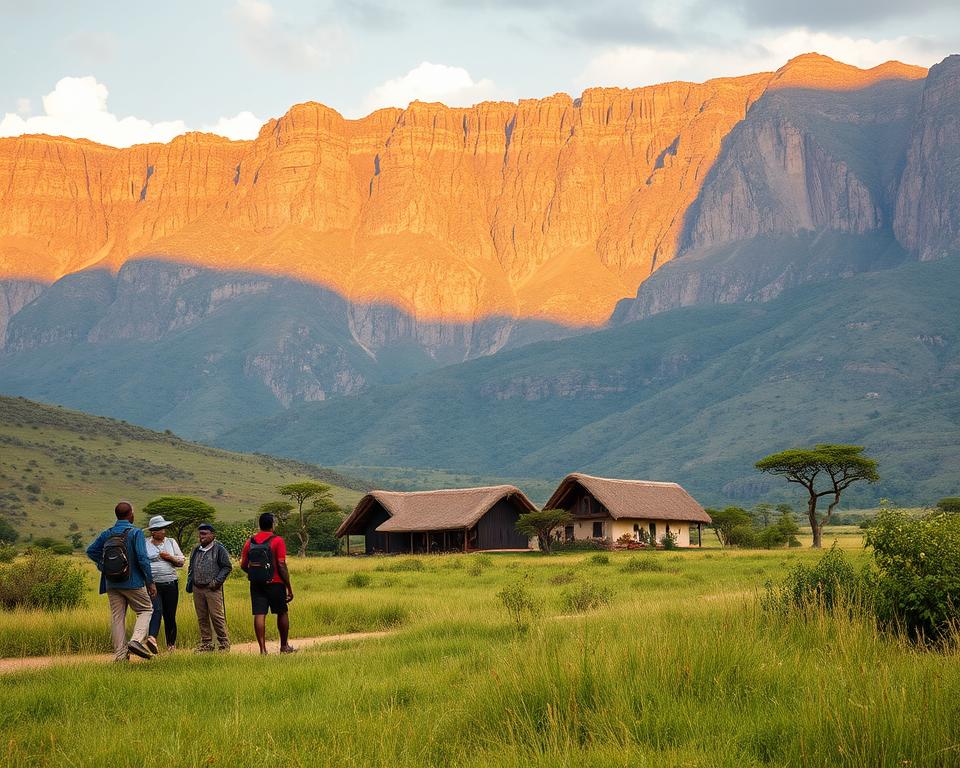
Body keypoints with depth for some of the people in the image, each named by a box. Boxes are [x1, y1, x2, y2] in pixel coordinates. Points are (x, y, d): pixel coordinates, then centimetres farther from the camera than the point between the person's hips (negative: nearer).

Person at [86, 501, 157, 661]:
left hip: (112, 584, 5)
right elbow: (142, 558, -15)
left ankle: (120, 653, 7)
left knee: (117, 617, 8)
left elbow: (90, 551, 9)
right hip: (133, 582, -5)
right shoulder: (135, 533, -10)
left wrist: (104, 565, 13)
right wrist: (150, 582, -9)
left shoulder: (107, 534, 6)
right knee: (146, 610, 9)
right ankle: (136, 640, -12)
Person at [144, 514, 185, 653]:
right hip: (152, 584, -3)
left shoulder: (171, 542, 13)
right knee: (156, 610, -23)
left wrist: (170, 557, -5)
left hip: (170, 584, 3)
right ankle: (152, 638, -37)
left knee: (170, 616, 5)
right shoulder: (144, 544, 6)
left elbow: (181, 562, 14)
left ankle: (171, 644, 14)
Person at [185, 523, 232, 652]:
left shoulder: (219, 549, -2)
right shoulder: (196, 550, 16)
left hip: (213, 589, -6)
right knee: (202, 618, 7)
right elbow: (191, 568, 26)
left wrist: (217, 581, -11)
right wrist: (189, 583, 13)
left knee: (217, 616, -8)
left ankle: (224, 643, 1)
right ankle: (206, 643, 15)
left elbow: (227, 567, -3)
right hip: (198, 589, 6)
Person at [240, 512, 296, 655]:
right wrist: (289, 587, -8)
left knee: (259, 615, 0)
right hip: (275, 583, -3)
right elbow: (281, 565, -13)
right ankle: (284, 646, 22)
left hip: (256, 584, 3)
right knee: (282, 613, 13)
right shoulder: (277, 541, -8)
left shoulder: (250, 542, 5)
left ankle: (262, 649, -4)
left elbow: (243, 565, 6)